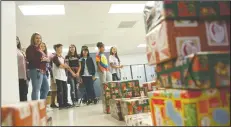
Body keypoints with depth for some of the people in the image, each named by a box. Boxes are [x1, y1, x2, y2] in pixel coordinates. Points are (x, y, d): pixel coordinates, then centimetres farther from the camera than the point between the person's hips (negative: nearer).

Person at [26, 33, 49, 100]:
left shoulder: (39, 49, 23)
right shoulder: (30, 48, -3)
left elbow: (45, 58, 19)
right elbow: (30, 59, -17)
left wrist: (46, 59, -2)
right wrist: (41, 59, -16)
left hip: (42, 71, 10)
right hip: (36, 70, -10)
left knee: (46, 89, 13)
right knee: (36, 89, -11)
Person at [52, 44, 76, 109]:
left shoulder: (62, 57, 18)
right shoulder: (55, 57, -6)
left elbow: (65, 65, 15)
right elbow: (60, 66, -14)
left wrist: (72, 72, 9)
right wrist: (66, 66, 4)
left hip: (64, 75, 7)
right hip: (58, 76, -7)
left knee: (65, 89, 8)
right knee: (60, 90, -5)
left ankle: (65, 103, 18)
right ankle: (61, 104, 0)